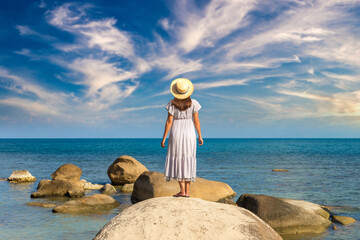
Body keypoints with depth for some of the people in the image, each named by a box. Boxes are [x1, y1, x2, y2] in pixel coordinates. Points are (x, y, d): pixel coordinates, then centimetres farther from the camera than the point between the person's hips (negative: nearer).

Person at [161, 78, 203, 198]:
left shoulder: (172, 104, -8)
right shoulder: (193, 103, -3)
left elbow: (169, 121, -8)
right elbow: (196, 121, -1)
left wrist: (164, 138, -1)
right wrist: (200, 136, 9)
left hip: (176, 134, -2)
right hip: (189, 134, 2)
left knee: (177, 161, 3)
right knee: (188, 161, 7)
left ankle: (182, 190, -4)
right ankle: (187, 191, 6)